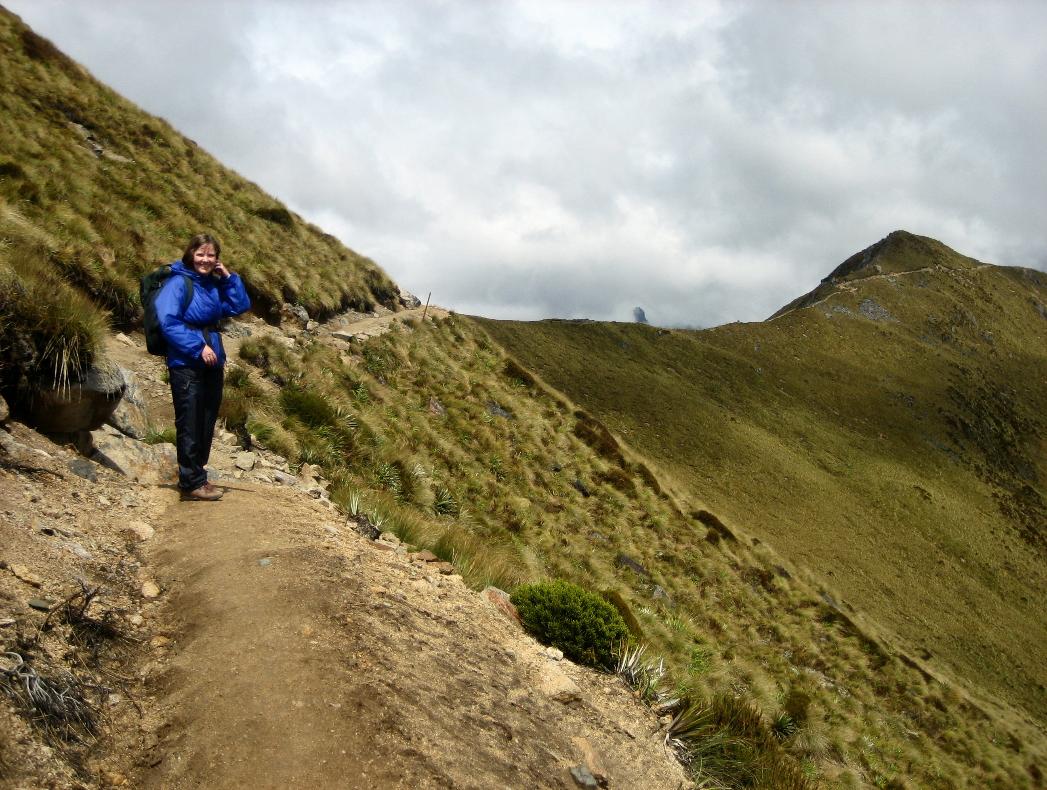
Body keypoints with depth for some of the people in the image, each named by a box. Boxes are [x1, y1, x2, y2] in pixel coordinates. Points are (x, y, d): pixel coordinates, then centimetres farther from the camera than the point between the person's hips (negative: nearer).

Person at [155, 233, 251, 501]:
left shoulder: (214, 285, 11)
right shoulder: (178, 283, -8)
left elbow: (240, 306, 15)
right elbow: (168, 321, -16)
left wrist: (229, 277, 4)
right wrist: (198, 347, -19)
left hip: (213, 364, 7)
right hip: (186, 365, -7)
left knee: (207, 425, 12)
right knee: (189, 425, -2)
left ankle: (196, 476, 24)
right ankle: (192, 482, 6)